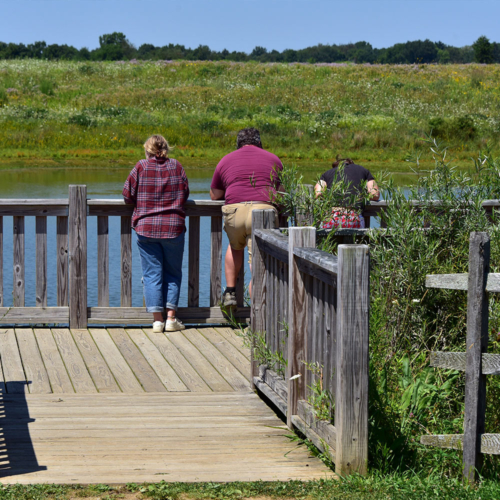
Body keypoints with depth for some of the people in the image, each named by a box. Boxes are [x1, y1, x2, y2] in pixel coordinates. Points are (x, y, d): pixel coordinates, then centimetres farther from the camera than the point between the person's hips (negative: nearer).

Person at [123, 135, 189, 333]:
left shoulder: (141, 167, -2)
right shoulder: (176, 166, 3)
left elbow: (128, 194, 0)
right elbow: (185, 193, 10)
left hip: (146, 228, -1)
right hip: (173, 227, 1)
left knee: (152, 273, 5)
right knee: (172, 273, 12)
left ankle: (157, 319, 2)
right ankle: (171, 318, 7)